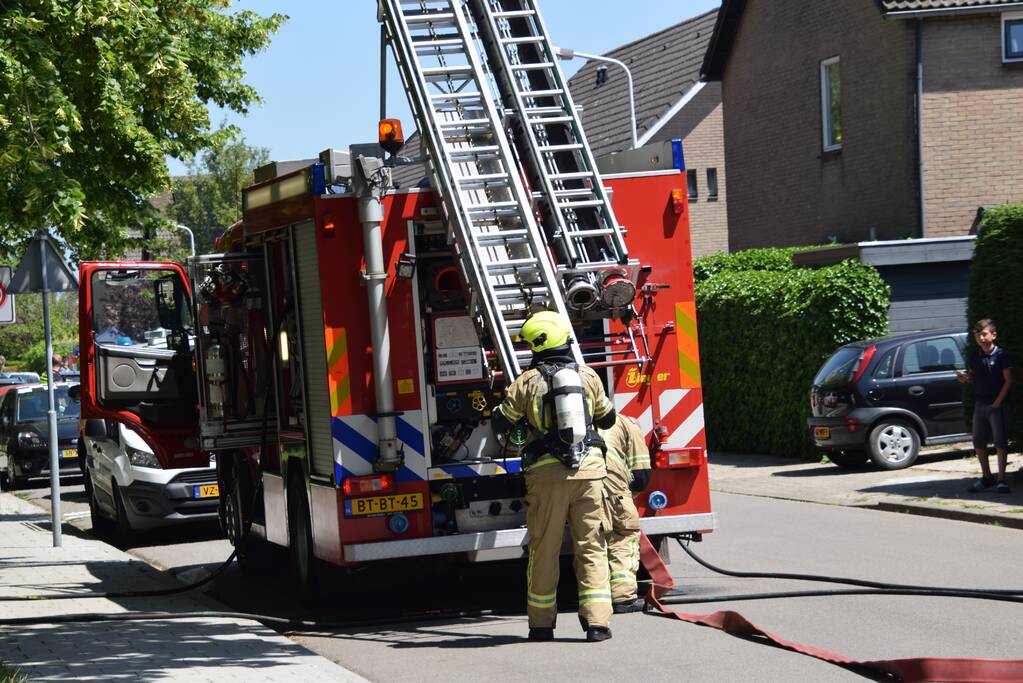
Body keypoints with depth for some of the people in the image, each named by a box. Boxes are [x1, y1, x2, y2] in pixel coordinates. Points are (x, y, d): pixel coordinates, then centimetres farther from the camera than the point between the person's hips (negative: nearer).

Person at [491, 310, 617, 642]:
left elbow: (501, 423, 4)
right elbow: (607, 418, 17)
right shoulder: (588, 375, 4)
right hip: (589, 470, 2)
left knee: (544, 550, 8)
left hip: (547, 474, -2)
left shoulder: (527, 381, -4)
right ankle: (597, 622, -1)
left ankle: (541, 622, 15)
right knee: (591, 547, 5)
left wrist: (509, 400, 24)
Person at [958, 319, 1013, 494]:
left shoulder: (1001, 355, -9)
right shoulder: (974, 355, 6)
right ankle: (986, 477, 20)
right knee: (978, 442, 9)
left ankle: (1001, 479, -1)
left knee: (1000, 442, -4)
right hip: (980, 404, 6)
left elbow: (1008, 380, -9)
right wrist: (965, 377, -6)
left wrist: (998, 402, -14)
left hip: (998, 404, -6)